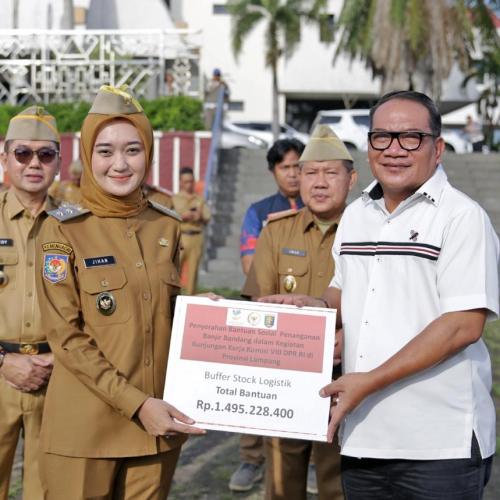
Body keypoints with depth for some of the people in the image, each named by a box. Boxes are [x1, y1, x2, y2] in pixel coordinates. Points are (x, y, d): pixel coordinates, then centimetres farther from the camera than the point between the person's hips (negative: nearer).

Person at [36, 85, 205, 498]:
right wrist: (136, 403, -17)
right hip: (86, 427, -4)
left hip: (158, 422, 4)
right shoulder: (64, 229, -7)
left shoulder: (167, 227, 7)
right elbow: (65, 334, -11)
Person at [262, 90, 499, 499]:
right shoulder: (356, 215, 13)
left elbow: (464, 325, -16)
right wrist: (319, 306, 3)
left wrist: (371, 381, -18)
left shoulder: (462, 217, -9)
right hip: (363, 438, 6)